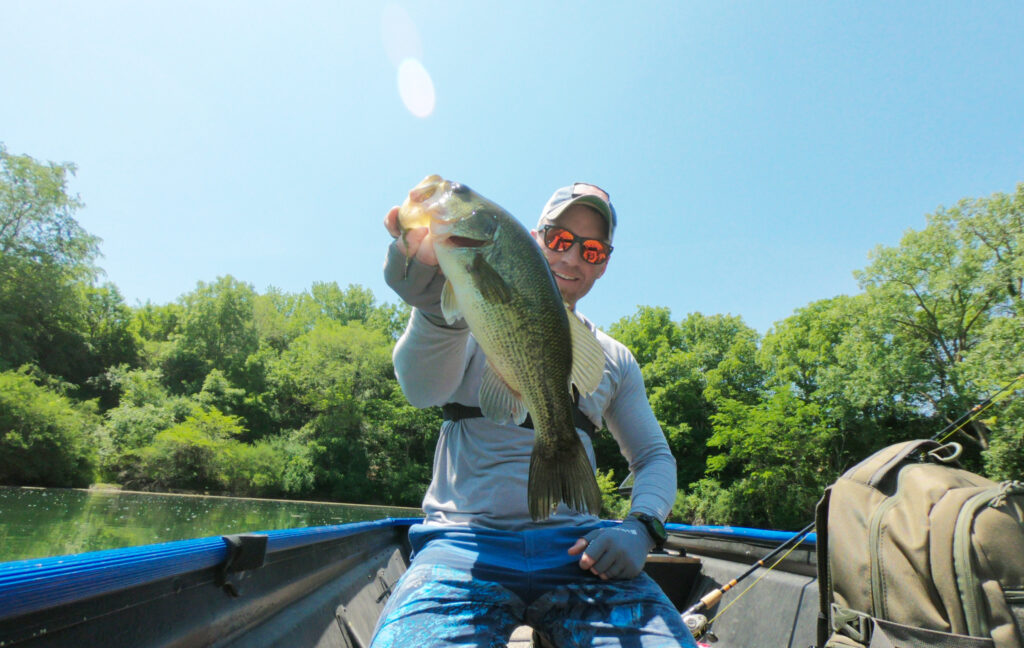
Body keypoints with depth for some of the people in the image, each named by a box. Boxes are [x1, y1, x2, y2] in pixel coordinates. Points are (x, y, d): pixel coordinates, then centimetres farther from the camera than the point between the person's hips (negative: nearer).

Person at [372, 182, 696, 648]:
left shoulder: (614, 359, 15)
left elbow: (655, 457, 20)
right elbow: (423, 390, -16)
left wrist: (641, 527, -2)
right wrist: (438, 306, -38)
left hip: (575, 545, 4)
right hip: (467, 541, -3)